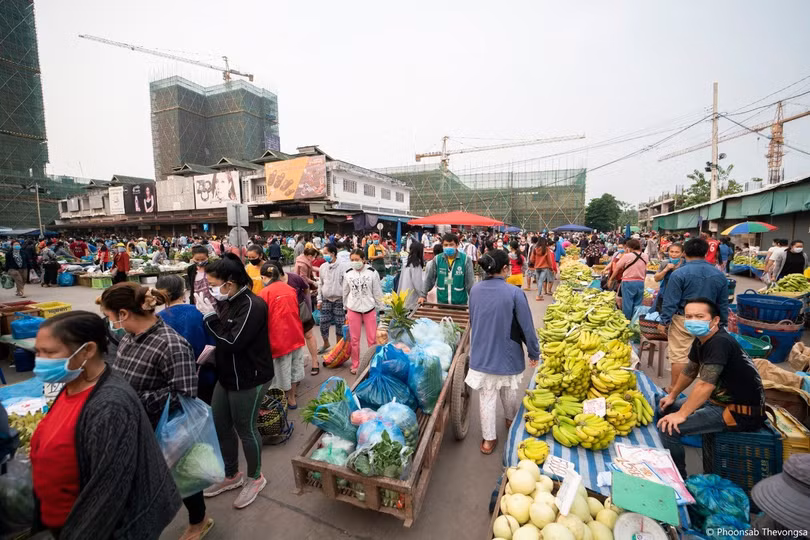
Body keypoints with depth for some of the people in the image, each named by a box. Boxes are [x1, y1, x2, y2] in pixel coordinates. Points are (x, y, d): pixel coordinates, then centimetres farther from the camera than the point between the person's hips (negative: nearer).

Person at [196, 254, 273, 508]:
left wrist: (210, 316, -21)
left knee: (245, 429, 9)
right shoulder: (226, 302, 0)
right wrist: (207, 313, -6)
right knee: (219, 425, 20)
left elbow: (232, 343, -27)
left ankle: (255, 478, 36)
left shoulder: (252, 305, -24)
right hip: (227, 376, 8)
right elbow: (218, 336, 8)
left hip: (249, 380, -8)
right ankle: (231, 475, 44)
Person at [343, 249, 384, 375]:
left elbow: (377, 292, -2)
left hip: (369, 309, -1)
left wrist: (380, 309, 0)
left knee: (372, 339, 5)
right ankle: (355, 365, 26)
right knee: (354, 339, 10)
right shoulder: (348, 274, -1)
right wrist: (346, 309, 13)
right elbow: (345, 293, 9)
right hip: (353, 310, 2)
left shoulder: (372, 273, -8)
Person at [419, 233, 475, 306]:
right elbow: (429, 279, 3)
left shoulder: (465, 260, -8)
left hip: (460, 303, -1)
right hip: (442, 302, 1)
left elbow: (470, 281, -7)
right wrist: (422, 295, -1)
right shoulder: (437, 259, -3)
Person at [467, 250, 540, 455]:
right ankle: (511, 419, 49)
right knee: (509, 391, 24)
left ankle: (488, 439, 24)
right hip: (507, 354, -2)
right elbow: (527, 326, -14)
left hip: (481, 353, 2)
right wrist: (534, 352, 1)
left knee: (486, 397, 13)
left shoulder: (475, 290, -6)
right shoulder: (514, 293, -20)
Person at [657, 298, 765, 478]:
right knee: (666, 408, 16)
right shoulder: (700, 340, 2)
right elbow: (690, 370, 17)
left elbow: (705, 385, -30)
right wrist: (672, 395, 19)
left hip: (742, 413, -10)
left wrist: (681, 415, -25)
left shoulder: (720, 342, -27)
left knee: (668, 427, -19)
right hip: (719, 399, 10)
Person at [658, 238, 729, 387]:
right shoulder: (719, 276, 3)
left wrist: (664, 321, -4)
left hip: (682, 320, -4)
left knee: (678, 356, 2)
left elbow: (670, 301, -12)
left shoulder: (679, 274, -12)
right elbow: (723, 304, 11)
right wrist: (722, 324, 21)